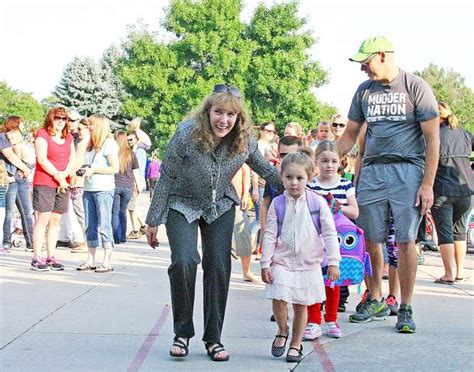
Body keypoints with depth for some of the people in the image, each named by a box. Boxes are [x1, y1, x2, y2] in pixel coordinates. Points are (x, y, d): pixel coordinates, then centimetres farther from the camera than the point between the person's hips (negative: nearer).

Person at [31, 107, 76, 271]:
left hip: (63, 184, 6)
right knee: (43, 219, -8)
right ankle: (36, 258, -6)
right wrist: (57, 176, -11)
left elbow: (72, 159, 9)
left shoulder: (68, 137, 17)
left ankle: (51, 257, 11)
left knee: (56, 220, 6)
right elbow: (42, 159, -12)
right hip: (44, 183, -6)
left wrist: (64, 174, -9)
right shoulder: (42, 134, -3)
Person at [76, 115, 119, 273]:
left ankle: (107, 261, -1)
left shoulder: (109, 143, -6)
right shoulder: (91, 144, 18)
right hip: (88, 189, 7)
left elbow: (115, 168, -12)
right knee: (90, 226, 8)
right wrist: (83, 170, 6)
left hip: (103, 190, -7)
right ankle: (90, 260, 13)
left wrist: (93, 170, -13)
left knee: (104, 225, -5)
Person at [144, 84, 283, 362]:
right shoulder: (187, 135, -27)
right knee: (184, 261, -21)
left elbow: (265, 169, 3)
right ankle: (183, 333, -3)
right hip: (182, 204, -3)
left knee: (219, 268, -3)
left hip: (221, 206, 3)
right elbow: (167, 178, -16)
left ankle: (213, 338, 12)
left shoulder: (245, 141, -17)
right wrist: (154, 221, -11)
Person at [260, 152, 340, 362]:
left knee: (301, 305, 7)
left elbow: (330, 233, -1)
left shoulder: (317, 202, -4)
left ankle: (296, 345, 24)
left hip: (308, 264, 0)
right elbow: (269, 235, 0)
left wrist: (333, 262, -4)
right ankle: (282, 331, 16)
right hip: (281, 262, 0)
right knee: (279, 299, -14)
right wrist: (265, 264, -4)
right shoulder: (277, 204, -2)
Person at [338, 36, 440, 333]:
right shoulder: (364, 91, 13)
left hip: (408, 170, -4)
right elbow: (350, 135, 19)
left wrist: (427, 184, -10)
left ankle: (406, 309, 6)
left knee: (406, 240, -5)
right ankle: (376, 301, 20)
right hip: (372, 171, 5)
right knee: (370, 240, 4)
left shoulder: (416, 87, -2)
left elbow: (432, 139, -4)